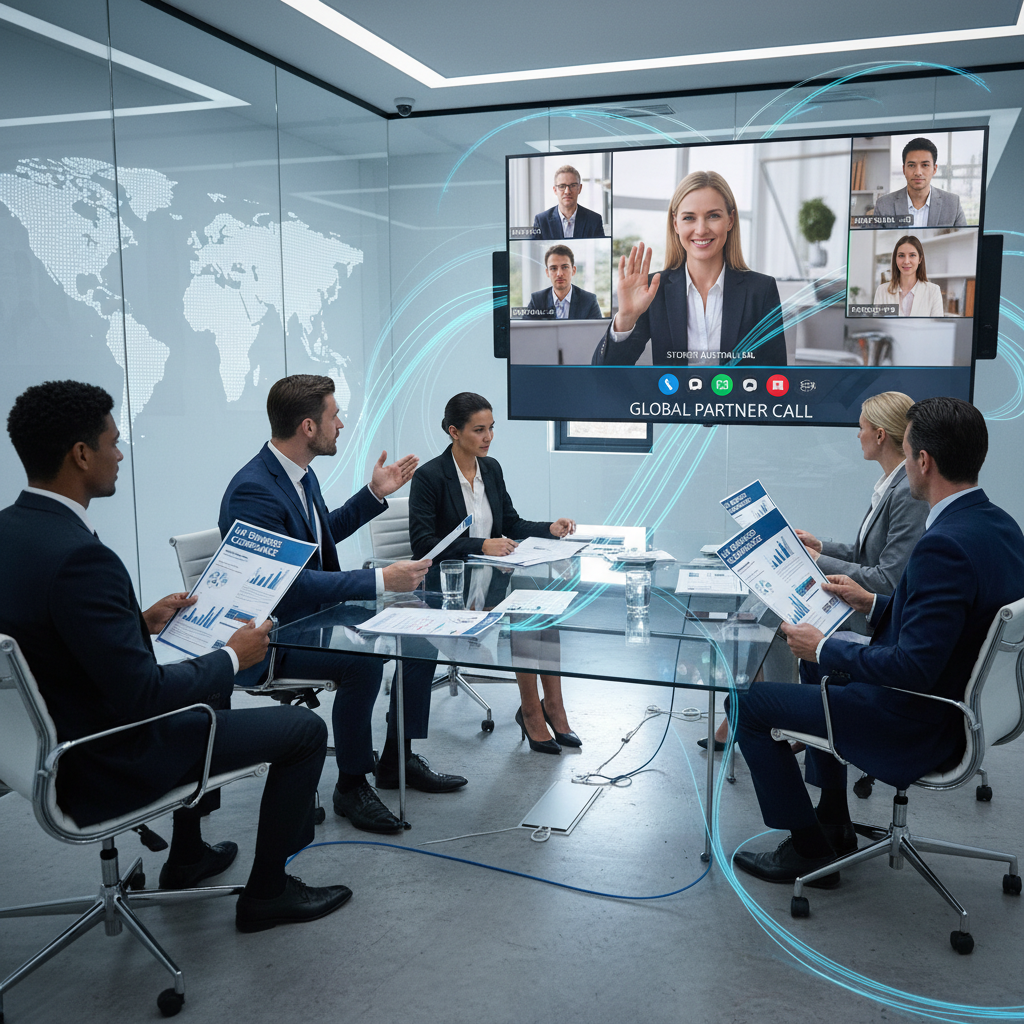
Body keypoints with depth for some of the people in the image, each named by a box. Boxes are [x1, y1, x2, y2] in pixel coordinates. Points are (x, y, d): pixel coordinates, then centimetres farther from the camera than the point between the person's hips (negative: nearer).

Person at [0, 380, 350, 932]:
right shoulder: (78, 557, -31)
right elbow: (142, 695, -28)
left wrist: (143, 622, 9)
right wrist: (234, 657, -14)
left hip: (51, 741, 10)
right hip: (109, 768, -9)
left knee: (206, 692, 34)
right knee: (305, 729, 1)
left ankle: (187, 856, 43)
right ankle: (266, 891, 18)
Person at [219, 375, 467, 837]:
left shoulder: (300, 473, 6)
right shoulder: (252, 491, -24)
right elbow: (292, 584, -29)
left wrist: (375, 494, 16)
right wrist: (381, 580, -29)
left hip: (319, 610, 10)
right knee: (363, 661, -32)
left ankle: (398, 758, 13)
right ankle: (351, 786, -9)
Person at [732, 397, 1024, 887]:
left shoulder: (945, 545, -31)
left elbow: (915, 667, -31)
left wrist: (823, 648, -19)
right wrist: (871, 604, 13)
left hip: (917, 726, -10)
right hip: (958, 699, 10)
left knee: (750, 702, -2)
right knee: (816, 667, 30)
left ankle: (808, 849, 13)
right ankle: (832, 822, 36)